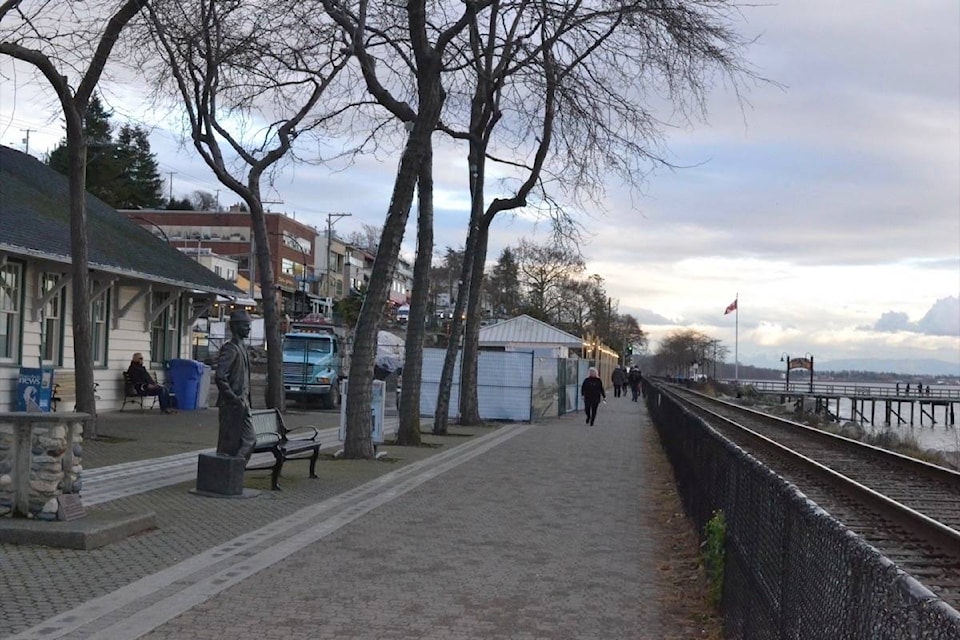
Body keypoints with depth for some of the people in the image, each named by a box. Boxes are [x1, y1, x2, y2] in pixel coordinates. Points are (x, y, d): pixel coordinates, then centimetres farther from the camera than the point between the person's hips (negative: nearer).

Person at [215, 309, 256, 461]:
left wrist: (246, 400, 17)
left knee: (249, 440, 10)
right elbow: (220, 377, -24)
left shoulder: (241, 347, 15)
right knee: (229, 445, -3)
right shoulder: (230, 348, -15)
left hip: (242, 404, 10)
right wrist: (234, 400, -21)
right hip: (231, 406, -10)